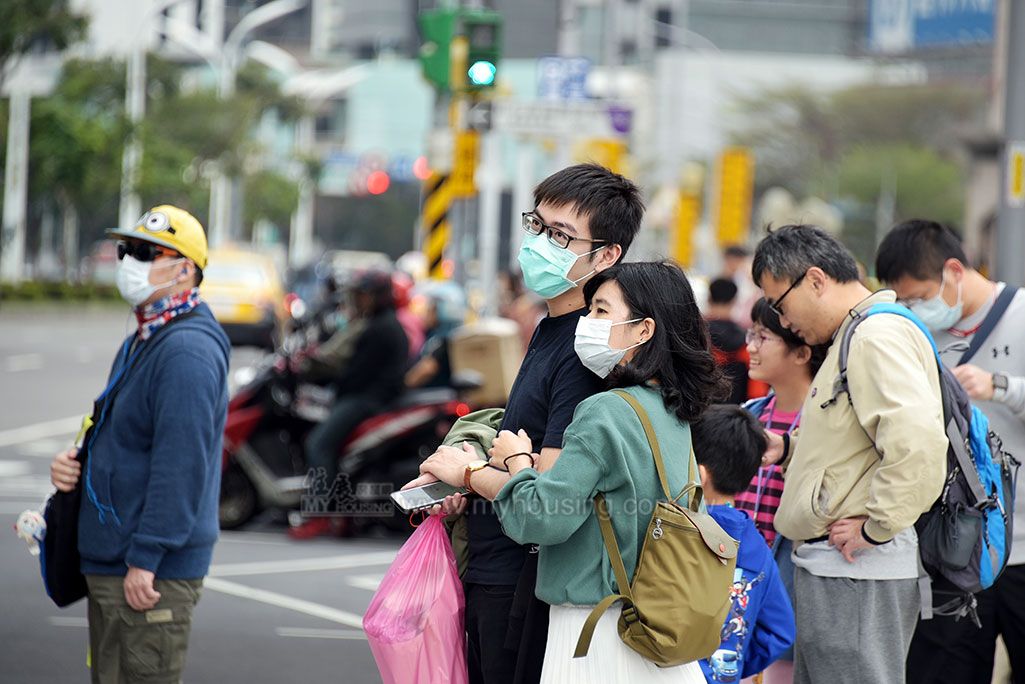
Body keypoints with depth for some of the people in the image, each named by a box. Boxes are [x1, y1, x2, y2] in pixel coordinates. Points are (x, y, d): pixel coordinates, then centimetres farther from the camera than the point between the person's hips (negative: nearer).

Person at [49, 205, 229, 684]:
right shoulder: (140, 344, 17)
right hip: (108, 567, 11)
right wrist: (75, 465, 6)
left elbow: (180, 467, -23)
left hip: (152, 574, -11)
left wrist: (144, 560, -24)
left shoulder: (187, 351, -17)